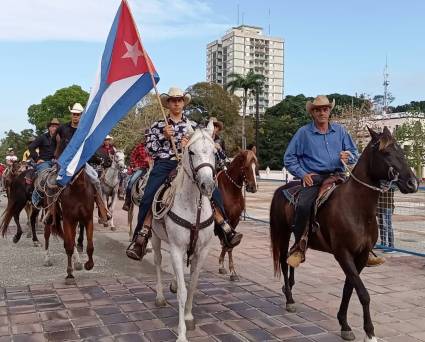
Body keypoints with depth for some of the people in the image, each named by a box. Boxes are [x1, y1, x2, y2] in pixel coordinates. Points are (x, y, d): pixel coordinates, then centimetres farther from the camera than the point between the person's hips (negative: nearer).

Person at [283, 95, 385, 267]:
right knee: (303, 205, -30)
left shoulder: (340, 130, 12)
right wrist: (302, 173, -6)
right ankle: (299, 247, -12)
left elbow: (354, 153, 15)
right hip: (313, 178, -3)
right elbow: (289, 158, 6)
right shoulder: (303, 132, 4)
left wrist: (348, 156, -9)